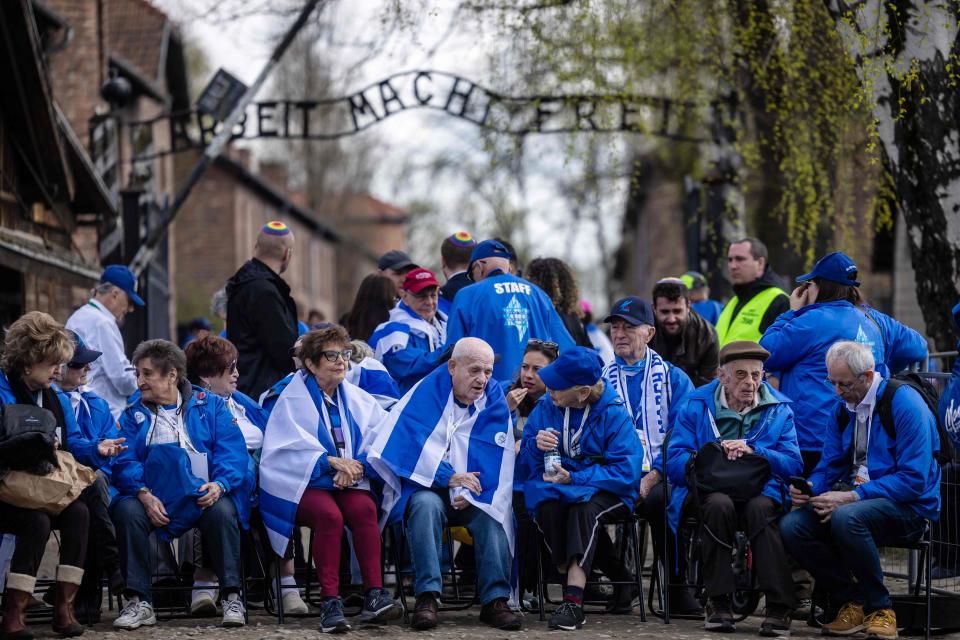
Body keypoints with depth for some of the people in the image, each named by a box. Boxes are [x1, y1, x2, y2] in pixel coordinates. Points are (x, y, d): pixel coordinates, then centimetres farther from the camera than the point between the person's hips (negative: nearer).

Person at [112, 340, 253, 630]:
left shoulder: (210, 405, 12)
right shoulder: (134, 415, 16)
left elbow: (233, 452, 1)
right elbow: (125, 462, 1)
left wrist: (219, 484, -20)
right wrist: (144, 494, -19)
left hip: (205, 494, -1)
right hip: (153, 495, 1)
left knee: (222, 510, -34)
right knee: (127, 510, -31)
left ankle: (231, 597, -24)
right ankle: (138, 601, -24)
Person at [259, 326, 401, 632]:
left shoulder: (357, 399, 15)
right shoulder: (294, 398, 2)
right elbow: (290, 449, -8)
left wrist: (357, 464, -15)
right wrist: (332, 462, -18)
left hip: (349, 481, 4)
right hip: (301, 483, -3)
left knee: (364, 508, -31)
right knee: (329, 515, -35)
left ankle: (374, 595, -33)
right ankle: (330, 601, -34)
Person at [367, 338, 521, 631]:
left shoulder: (495, 403, 2)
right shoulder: (428, 391, -6)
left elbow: (500, 461, -5)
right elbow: (404, 442, -15)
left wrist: (469, 493, -22)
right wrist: (448, 477, -20)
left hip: (474, 494, 2)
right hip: (424, 487, -2)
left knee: (491, 514, -29)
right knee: (426, 504, -35)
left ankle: (494, 600, -29)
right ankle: (427, 595, -38)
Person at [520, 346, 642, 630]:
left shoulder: (614, 414, -10)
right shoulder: (545, 408, 3)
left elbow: (626, 471, -16)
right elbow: (526, 463, 7)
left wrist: (574, 479, -22)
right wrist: (536, 446, -17)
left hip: (603, 491, -3)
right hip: (554, 484, 3)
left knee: (583, 508, -37)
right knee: (548, 506, -33)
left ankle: (573, 602, -42)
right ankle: (573, 581, -24)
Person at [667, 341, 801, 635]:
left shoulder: (779, 409, 7)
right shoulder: (696, 405, 5)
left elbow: (793, 465, -3)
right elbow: (674, 462, -3)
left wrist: (754, 451, -17)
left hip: (760, 491, 0)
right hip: (705, 491, 0)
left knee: (759, 508, -35)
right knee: (720, 504, -35)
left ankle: (779, 605, -33)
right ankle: (718, 601, -27)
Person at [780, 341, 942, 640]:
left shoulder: (905, 403, -13)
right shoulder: (843, 407, 10)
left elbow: (914, 480, -19)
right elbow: (829, 467, 13)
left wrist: (853, 497, -24)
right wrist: (810, 488, -12)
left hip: (908, 508, -7)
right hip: (853, 500, 7)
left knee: (846, 518, -37)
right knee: (792, 526, -18)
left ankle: (880, 609, -17)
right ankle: (850, 603, -4)